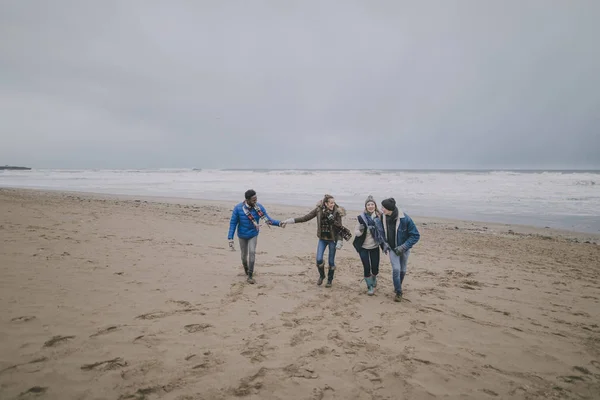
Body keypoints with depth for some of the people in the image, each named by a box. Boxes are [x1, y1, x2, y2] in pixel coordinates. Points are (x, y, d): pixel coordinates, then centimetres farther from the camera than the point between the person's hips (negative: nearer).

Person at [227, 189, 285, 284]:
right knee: (244, 254, 13)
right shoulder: (238, 208, -25)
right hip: (242, 236, 0)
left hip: (253, 235, 0)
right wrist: (230, 239, -21)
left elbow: (268, 219, -17)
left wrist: (279, 223, -34)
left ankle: (250, 276, -7)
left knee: (252, 252, -16)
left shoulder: (259, 207, -21)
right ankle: (245, 266, 47)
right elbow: (233, 223, -17)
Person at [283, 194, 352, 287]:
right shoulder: (318, 210, -8)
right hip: (322, 239, 2)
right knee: (319, 259, -7)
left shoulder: (337, 212, -13)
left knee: (331, 261, 6)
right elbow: (305, 218, -3)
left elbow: (340, 227, -11)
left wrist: (340, 241, -18)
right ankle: (321, 276, 24)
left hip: (332, 239, -2)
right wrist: (291, 220, -7)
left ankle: (330, 280, 29)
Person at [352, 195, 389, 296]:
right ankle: (370, 286, 24)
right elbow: (356, 232, -7)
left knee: (375, 268, 6)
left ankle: (374, 280, 42)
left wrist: (384, 244, -1)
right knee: (367, 268, -1)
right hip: (363, 247, -2)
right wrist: (360, 231, -29)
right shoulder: (361, 218, -14)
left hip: (375, 247, 2)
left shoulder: (379, 216, -8)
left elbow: (382, 231, 2)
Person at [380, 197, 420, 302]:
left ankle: (398, 287, 40)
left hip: (404, 249, -1)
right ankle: (398, 292, 3)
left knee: (402, 270, 14)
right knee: (396, 269, -11)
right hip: (392, 248, 1)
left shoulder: (405, 219, -25)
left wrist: (403, 247, -24)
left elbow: (415, 235, -19)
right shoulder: (385, 218, -13)